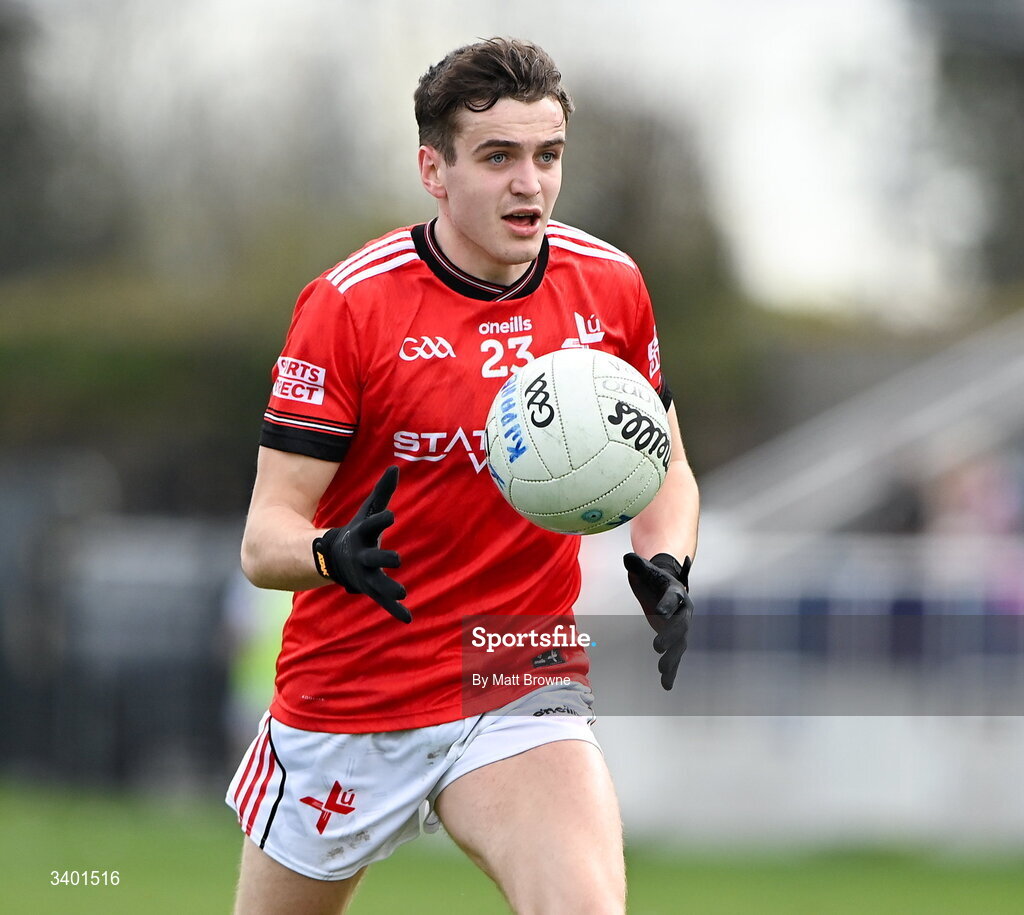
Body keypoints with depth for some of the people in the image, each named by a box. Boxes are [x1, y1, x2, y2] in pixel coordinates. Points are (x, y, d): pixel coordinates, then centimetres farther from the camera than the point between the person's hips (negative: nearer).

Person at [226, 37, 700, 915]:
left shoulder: (610, 288, -1)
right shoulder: (348, 303, -13)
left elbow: (664, 469, 14)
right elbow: (265, 536, -14)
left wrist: (665, 565, -8)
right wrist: (334, 556, -37)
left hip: (523, 696, 1)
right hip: (344, 703, -1)